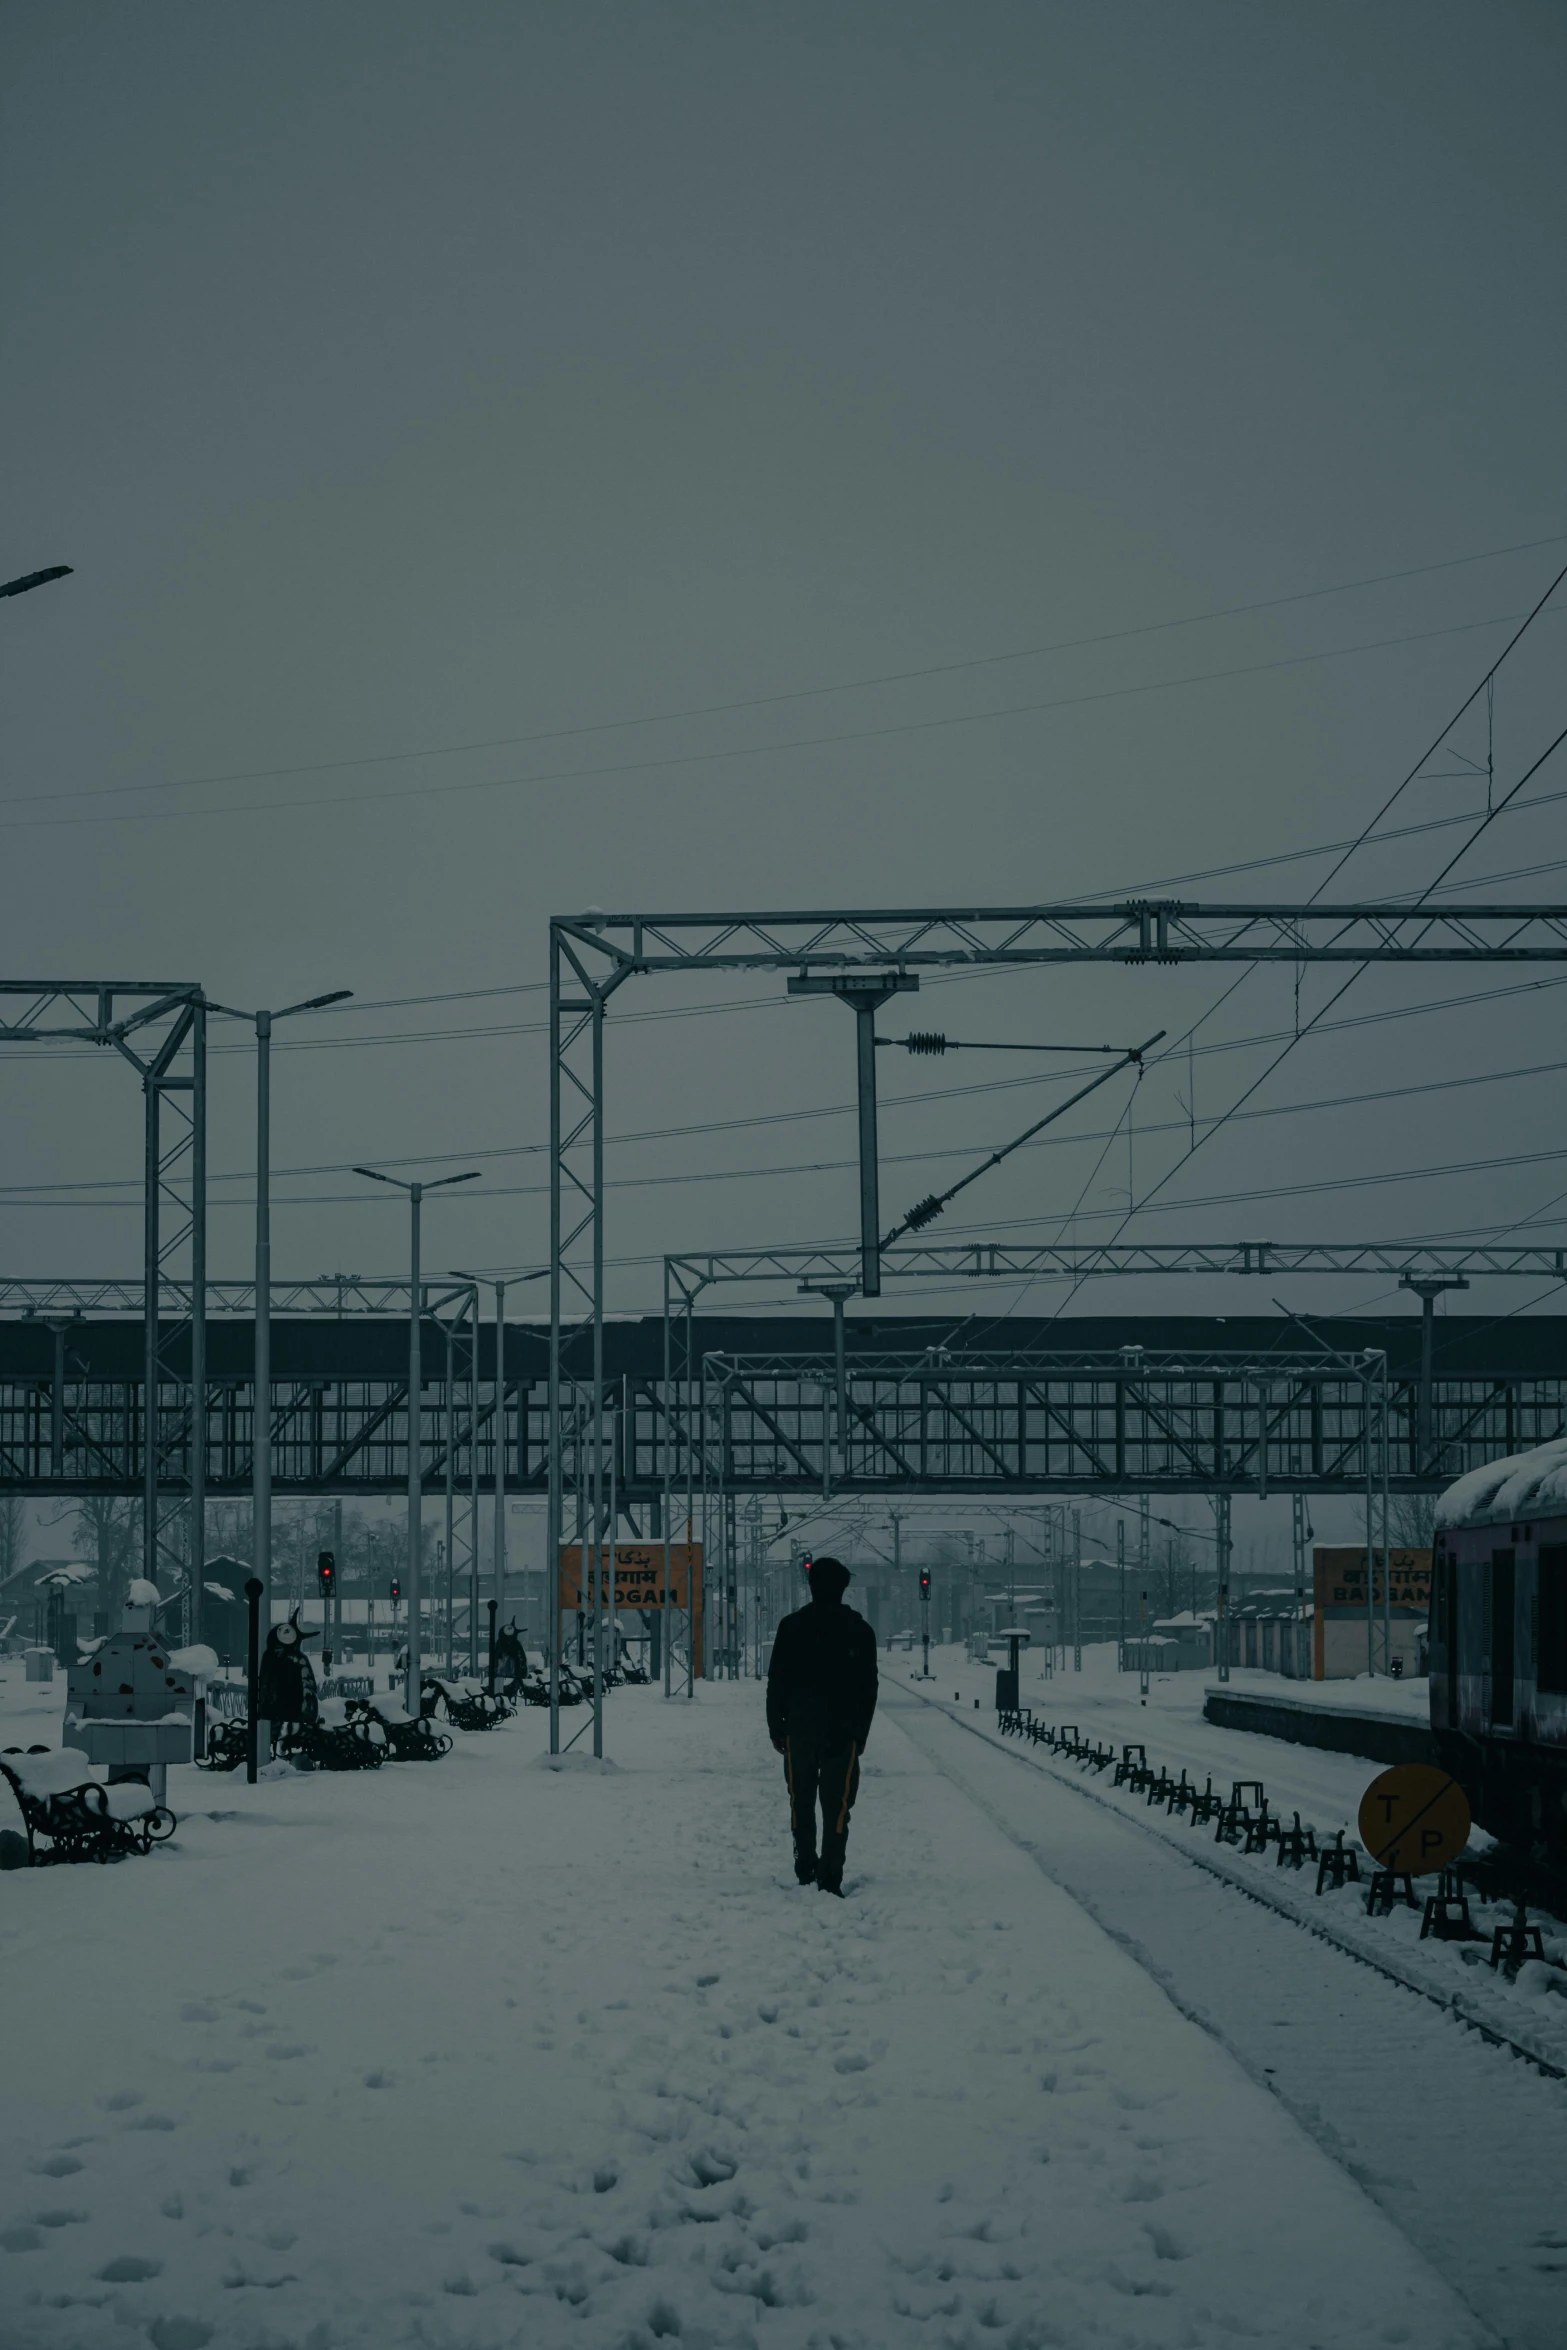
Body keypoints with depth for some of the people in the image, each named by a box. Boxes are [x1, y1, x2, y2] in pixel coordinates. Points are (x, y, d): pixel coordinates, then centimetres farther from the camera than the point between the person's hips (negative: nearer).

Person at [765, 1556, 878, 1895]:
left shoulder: (791, 1626, -2)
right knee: (836, 1806, -1)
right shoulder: (859, 1630, -1)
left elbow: (776, 1682, -1)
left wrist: (776, 1726, 6)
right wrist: (861, 1732, 10)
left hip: (799, 1729, 1)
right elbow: (868, 1687, 3)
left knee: (801, 1802, 15)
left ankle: (805, 1867, 22)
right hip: (843, 1731, -1)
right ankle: (829, 1878, -9)